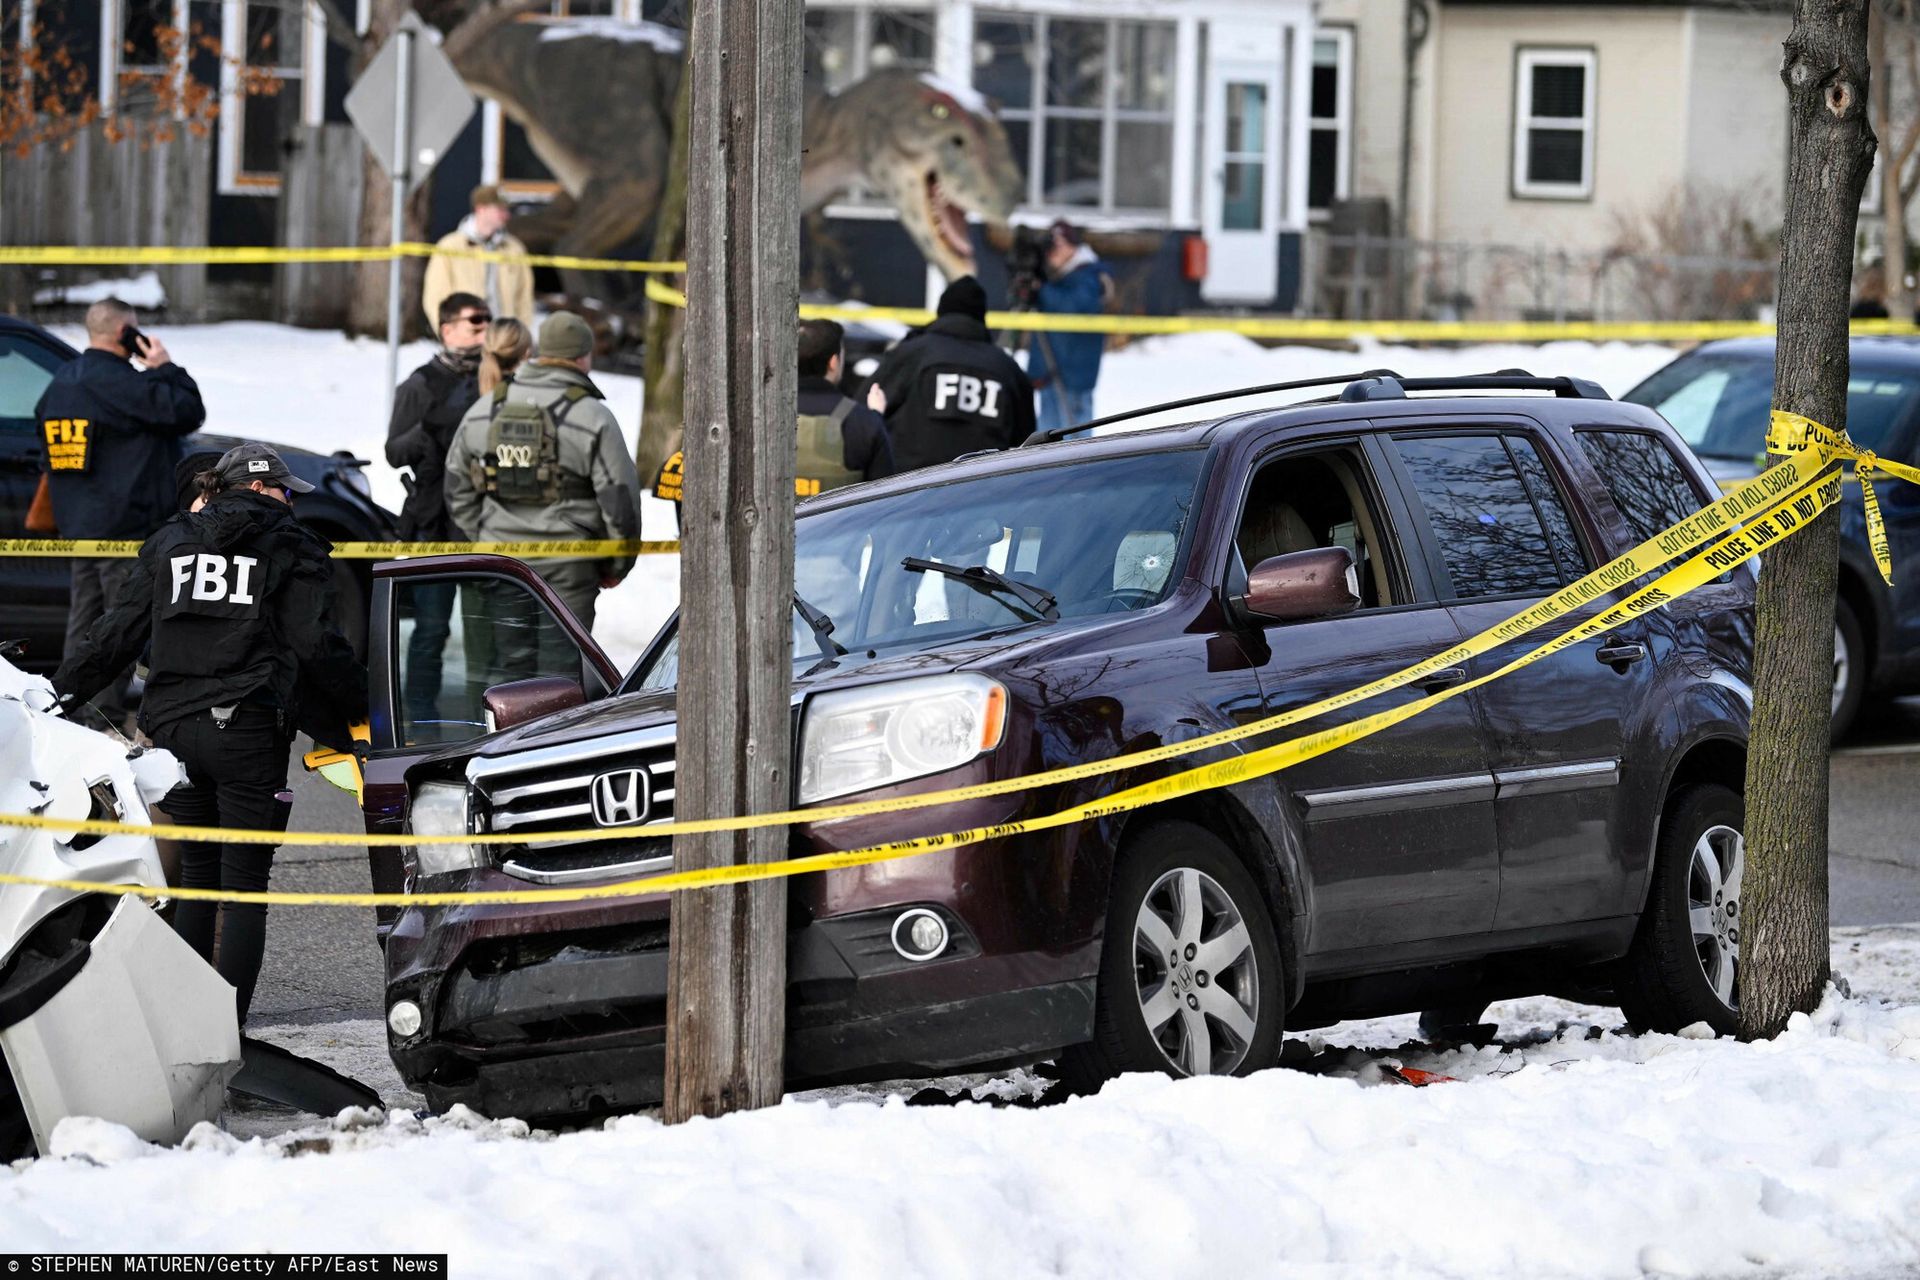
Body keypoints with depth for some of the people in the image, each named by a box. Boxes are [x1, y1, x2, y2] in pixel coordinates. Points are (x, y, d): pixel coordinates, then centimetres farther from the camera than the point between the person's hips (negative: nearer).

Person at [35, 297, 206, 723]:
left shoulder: (59, 384, 12)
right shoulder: (121, 383, -15)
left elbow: (47, 455, 19)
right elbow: (187, 412, -15)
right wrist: (166, 368, -2)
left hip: (76, 527, 8)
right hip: (125, 527, -8)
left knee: (83, 621, 13)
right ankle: (109, 715, -5)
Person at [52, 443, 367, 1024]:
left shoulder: (169, 543, 16)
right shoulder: (292, 547, 3)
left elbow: (118, 633, 13)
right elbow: (316, 645, -4)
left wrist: (58, 692, 19)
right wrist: (360, 706, 8)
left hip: (174, 730, 4)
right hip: (249, 730, -4)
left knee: (197, 873, 17)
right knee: (245, 885, -2)